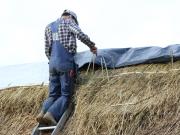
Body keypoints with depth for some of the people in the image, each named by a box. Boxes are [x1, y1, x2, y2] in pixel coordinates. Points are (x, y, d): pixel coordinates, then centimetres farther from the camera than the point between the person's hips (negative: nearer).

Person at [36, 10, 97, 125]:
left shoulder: (48, 27, 23)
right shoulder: (68, 22, 6)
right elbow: (81, 35, -11)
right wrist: (92, 46, 3)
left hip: (52, 64, 6)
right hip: (65, 63, -6)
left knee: (53, 94, 10)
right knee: (66, 95, -2)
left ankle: (43, 113, -14)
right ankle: (51, 114, -23)